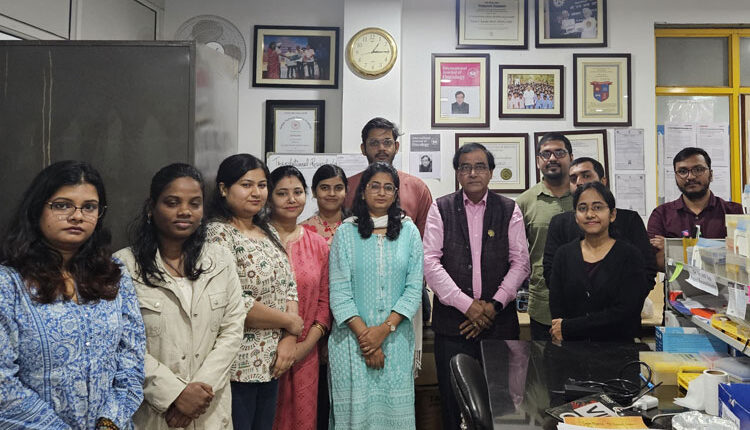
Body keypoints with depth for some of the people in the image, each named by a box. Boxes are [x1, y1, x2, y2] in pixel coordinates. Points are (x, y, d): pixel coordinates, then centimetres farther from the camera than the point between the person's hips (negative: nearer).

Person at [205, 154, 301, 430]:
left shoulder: (268, 231, 10)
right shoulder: (218, 234, -14)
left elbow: (289, 287, 10)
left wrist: (289, 339, -5)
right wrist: (290, 322, -11)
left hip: (271, 362, 7)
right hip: (238, 366, -7)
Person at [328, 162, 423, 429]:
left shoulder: (408, 232, 4)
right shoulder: (345, 232, 0)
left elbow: (414, 287, -1)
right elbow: (339, 291, -4)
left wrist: (384, 329, -11)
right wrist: (364, 334, -11)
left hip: (396, 338, 1)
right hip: (352, 337, -1)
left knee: (394, 408, 7)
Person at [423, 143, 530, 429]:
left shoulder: (509, 210, 7)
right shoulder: (440, 209, 3)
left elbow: (520, 263, 3)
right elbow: (430, 262, -5)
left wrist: (494, 305, -9)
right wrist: (466, 304, -11)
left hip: (499, 321, 1)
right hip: (452, 322, 0)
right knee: (452, 401, 6)